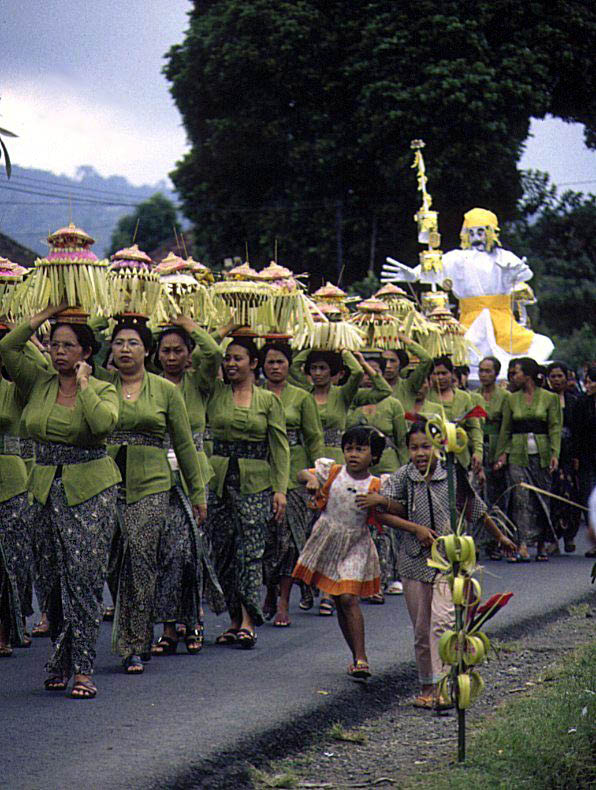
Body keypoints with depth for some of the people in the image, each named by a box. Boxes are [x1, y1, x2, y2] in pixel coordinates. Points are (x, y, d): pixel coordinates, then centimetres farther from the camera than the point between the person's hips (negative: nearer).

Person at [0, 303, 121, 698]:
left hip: (91, 490, -4)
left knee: (85, 575, -9)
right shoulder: (38, 383, 9)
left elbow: (104, 423, -21)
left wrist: (84, 385, -12)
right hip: (47, 490, 4)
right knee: (55, 576, 6)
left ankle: (82, 668, -9)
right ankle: (60, 663, 15)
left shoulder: (103, 390, 0)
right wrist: (42, 318, 1)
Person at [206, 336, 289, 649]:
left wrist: (280, 489, -1)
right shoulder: (215, 393, 8)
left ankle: (248, 622, -10)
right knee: (223, 550, 3)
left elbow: (280, 447, 4)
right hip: (219, 479, 2)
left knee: (250, 550, -9)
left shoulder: (269, 400, 6)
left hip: (255, 482, -2)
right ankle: (235, 619, 11)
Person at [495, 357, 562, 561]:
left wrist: (554, 454, -12)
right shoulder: (512, 399, 11)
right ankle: (523, 547, -17)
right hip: (518, 455, 1)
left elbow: (555, 427, -1)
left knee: (542, 500, 2)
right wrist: (502, 454, 3)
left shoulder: (550, 398, 4)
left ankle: (541, 546, 13)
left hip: (541, 455, -1)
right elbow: (505, 430, 13)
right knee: (521, 499, -11)